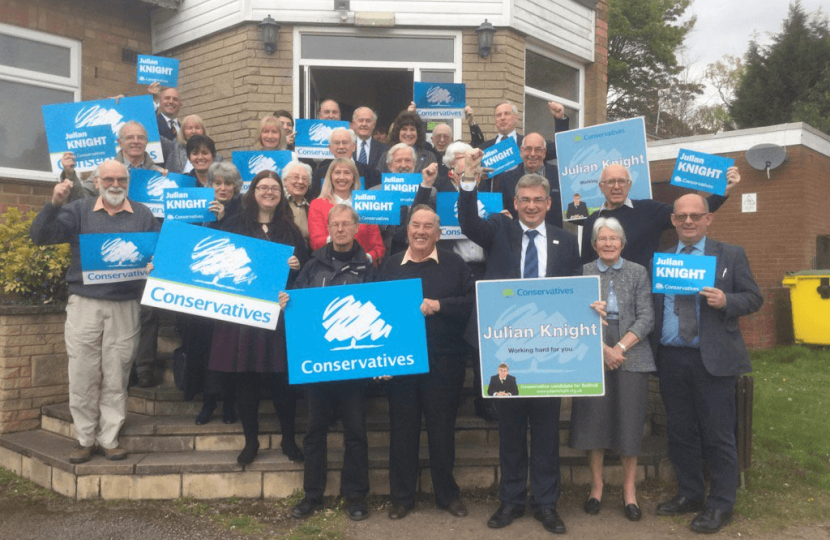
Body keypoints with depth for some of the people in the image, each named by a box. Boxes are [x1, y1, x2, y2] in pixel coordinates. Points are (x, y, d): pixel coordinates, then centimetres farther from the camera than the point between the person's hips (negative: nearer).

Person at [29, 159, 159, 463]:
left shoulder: (143, 216, 10)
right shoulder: (79, 211, 8)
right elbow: (40, 236, -2)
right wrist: (54, 204, -17)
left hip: (125, 307, 0)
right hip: (84, 304, 0)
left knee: (115, 379, 5)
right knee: (82, 376, 3)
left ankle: (109, 439, 16)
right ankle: (85, 439, 16)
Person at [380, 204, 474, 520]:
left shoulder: (454, 264, 4)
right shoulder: (391, 265, 9)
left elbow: (471, 302, -4)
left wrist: (438, 305, -17)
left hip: (444, 361, -1)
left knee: (442, 429, 10)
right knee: (402, 429, 8)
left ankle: (447, 494, 26)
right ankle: (401, 497, 22)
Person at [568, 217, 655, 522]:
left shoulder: (638, 273, 5)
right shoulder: (582, 273, 4)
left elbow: (646, 318, -1)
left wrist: (620, 348, -12)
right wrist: (602, 349, -12)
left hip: (631, 357, 0)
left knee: (630, 424, 4)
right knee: (593, 421, 4)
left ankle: (629, 491, 18)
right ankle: (596, 486, 20)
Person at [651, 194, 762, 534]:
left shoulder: (731, 255, 3)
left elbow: (754, 298, 1)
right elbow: (653, 307, 9)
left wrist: (725, 301, -18)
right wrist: (654, 352, -5)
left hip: (713, 360, -3)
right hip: (670, 359, 4)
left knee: (718, 436, 2)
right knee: (680, 433, 13)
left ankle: (721, 506, 16)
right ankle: (689, 494, 29)